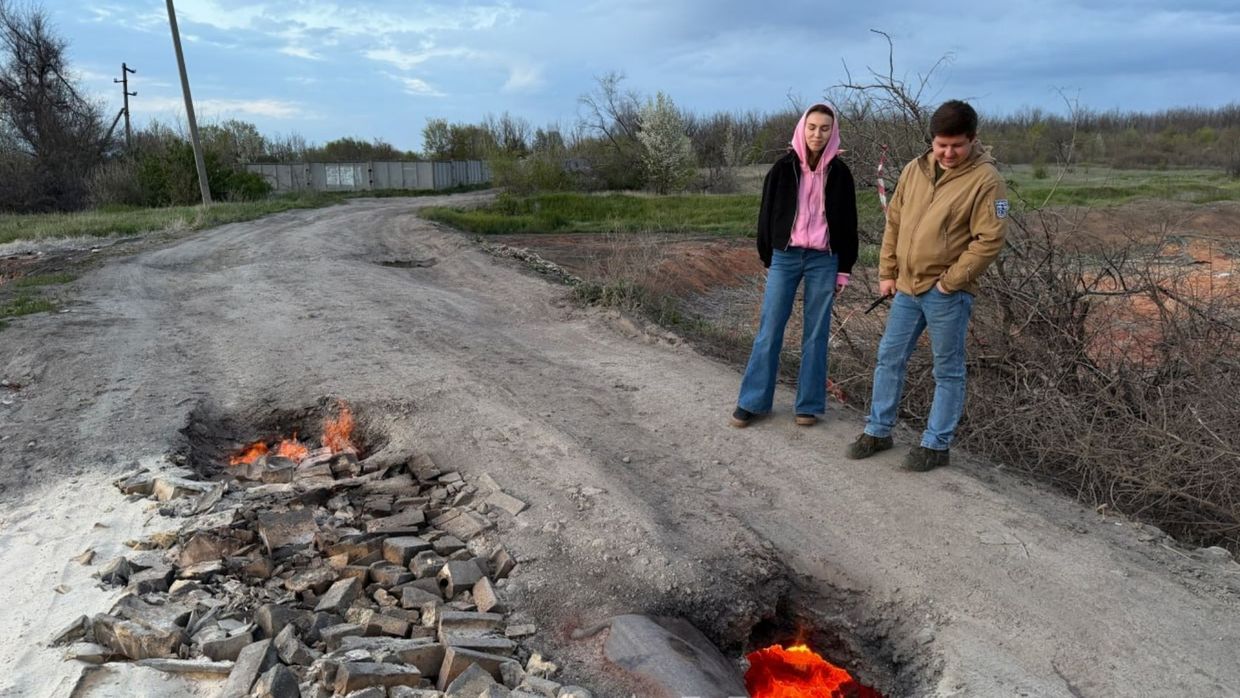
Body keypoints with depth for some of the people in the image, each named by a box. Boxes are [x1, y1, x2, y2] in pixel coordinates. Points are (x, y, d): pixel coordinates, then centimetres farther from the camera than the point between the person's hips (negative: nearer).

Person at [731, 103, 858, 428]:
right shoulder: (783, 167, 1)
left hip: (824, 260, 1)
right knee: (769, 329, 1)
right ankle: (752, 401, 10)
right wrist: (768, 257, 6)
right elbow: (767, 214, 6)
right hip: (785, 256, 0)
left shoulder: (839, 173, 4)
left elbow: (847, 223, 7)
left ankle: (809, 404, 14)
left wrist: (844, 269, 3)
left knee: (815, 332, 5)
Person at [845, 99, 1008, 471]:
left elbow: (989, 239, -14)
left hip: (948, 294, -6)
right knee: (889, 358, 12)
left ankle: (936, 444, 18)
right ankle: (878, 431, 25)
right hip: (907, 287, 6)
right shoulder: (914, 169, 6)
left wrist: (950, 281, -15)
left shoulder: (985, 179, -11)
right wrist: (887, 272, 8)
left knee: (948, 371, 6)